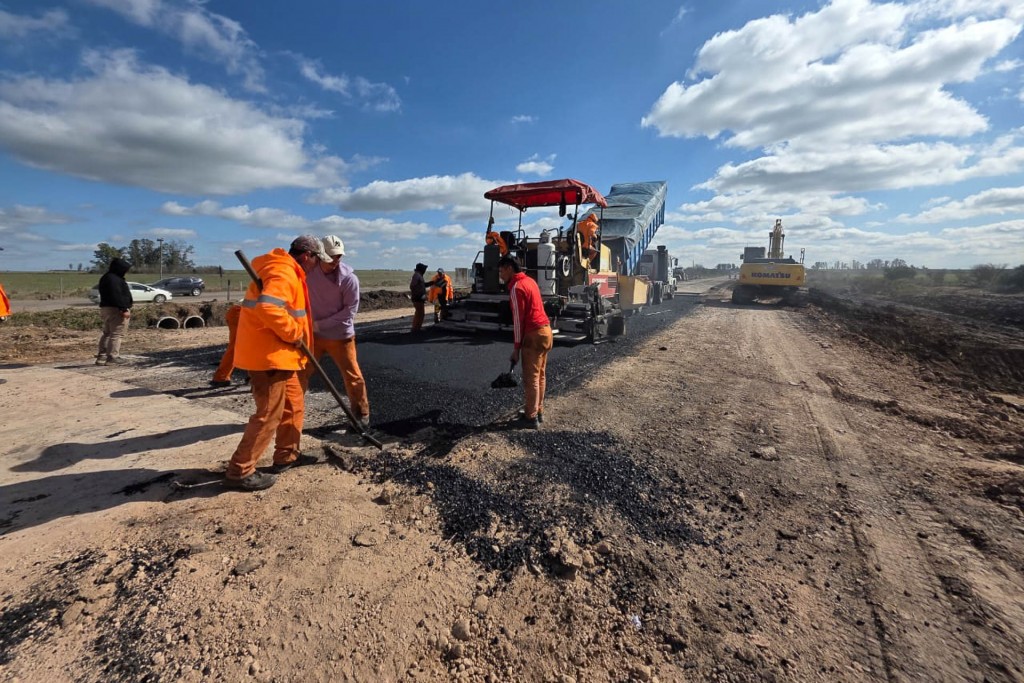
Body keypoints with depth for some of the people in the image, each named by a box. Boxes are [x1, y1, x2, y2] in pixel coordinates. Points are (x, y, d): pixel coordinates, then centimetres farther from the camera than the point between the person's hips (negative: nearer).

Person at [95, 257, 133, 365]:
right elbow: (117, 296, -24)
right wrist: (124, 309, -26)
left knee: (107, 333, 17)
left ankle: (101, 357, 20)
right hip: (116, 309, -11)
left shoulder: (106, 278, 19)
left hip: (105, 308, 11)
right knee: (117, 334, -8)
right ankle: (112, 357, -9)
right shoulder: (114, 279, -16)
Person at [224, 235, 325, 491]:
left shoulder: (286, 272, 17)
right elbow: (268, 308, -34)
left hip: (277, 354, 11)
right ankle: (240, 471, 6)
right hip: (268, 355, -11)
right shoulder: (283, 273, -18)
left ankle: (287, 455, 31)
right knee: (269, 414, -5)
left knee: (294, 404, 18)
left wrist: (294, 334, 15)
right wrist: (294, 333, -21)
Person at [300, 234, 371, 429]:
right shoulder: (308, 271, -6)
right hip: (312, 333, 3)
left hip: (340, 335, -3)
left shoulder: (349, 278, -17)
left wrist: (321, 324, -19)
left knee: (352, 376, 1)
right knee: (300, 372, 11)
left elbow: (350, 310, -16)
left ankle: (361, 414, 18)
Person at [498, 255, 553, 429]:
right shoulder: (529, 281, 15)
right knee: (540, 375, 15)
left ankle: (531, 418, 5)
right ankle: (538, 412, 24)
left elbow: (518, 320, -15)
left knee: (530, 378, -2)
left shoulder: (516, 287, -13)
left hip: (534, 335, -9)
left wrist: (516, 348, -10)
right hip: (545, 330, 9)